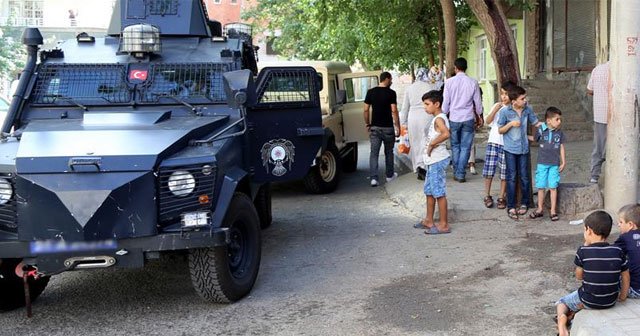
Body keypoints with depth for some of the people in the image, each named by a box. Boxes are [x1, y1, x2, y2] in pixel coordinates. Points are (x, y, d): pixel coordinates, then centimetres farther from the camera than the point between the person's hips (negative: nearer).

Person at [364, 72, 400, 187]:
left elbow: (366, 110, 2)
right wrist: (397, 126, -7)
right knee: (389, 152, 14)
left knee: (374, 153, 0)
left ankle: (373, 178, -10)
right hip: (388, 127, -2)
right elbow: (394, 111, -12)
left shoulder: (371, 92, 2)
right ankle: (389, 175, 26)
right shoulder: (391, 93, -8)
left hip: (375, 127, 2)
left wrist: (367, 124, 12)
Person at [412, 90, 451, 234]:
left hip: (437, 161, -11)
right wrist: (430, 146, 6)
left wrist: (431, 144, -26)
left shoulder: (439, 119, -16)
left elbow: (446, 134, -35)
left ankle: (444, 225, 1)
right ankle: (428, 221, 28)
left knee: (439, 192, -5)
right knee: (429, 191, 17)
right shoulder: (437, 118, 15)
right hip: (432, 161, 11)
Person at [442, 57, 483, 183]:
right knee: (465, 147, 3)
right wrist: (479, 117, 18)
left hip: (454, 118, 0)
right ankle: (461, 174, 1)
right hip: (468, 118, 0)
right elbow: (478, 102, 5)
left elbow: (446, 102, -2)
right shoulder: (473, 82, -2)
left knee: (455, 146, 14)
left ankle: (456, 173, 14)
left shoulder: (449, 81, -5)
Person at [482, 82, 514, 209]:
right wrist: (495, 110, -15)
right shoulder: (497, 106, 4)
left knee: (505, 171, 3)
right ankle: (487, 196, 12)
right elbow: (488, 121, -4)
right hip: (493, 142, 2)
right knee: (489, 169, 1)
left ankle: (502, 197, 14)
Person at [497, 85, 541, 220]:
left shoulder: (528, 109, -2)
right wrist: (511, 124, -20)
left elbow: (536, 123, 11)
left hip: (524, 148, 3)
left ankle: (524, 203, 25)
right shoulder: (505, 111, -12)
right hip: (510, 149, -3)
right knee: (511, 178, 1)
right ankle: (511, 207, 8)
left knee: (524, 177, 9)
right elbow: (500, 130, -4)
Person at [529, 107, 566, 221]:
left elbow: (561, 148, 6)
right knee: (541, 187, 6)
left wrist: (563, 162, 5)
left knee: (553, 187, 2)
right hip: (542, 163, -1)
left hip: (554, 164, 1)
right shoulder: (541, 131, -5)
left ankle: (553, 211, 10)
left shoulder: (560, 133, 1)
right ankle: (540, 209, 18)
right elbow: (535, 140, 13)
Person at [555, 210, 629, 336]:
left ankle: (562, 318, -10)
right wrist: (623, 296, 18)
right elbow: (625, 277, 2)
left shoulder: (583, 251, -15)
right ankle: (572, 313, 15)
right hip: (610, 302, 3)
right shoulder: (617, 252, -7)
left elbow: (579, 276, -2)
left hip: (588, 301, -3)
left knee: (561, 303, 23)